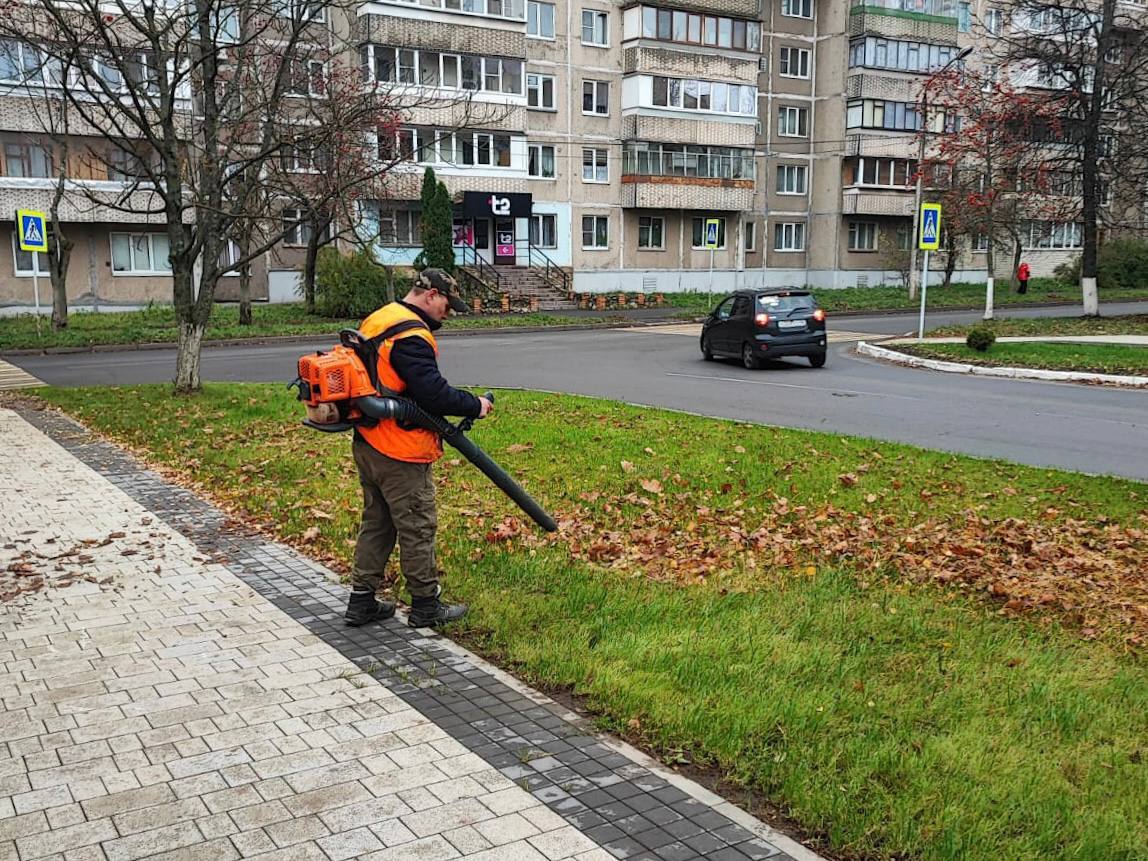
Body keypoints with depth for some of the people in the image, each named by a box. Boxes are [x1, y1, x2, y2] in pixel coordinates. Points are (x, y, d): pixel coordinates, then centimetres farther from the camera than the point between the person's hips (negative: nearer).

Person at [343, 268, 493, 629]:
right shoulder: (411, 336, -20)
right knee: (418, 528, 3)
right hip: (400, 454, -10)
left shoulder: (377, 321, 13)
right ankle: (426, 606, 14)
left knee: (377, 522, 18)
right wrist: (474, 406, -11)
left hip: (368, 446, 10)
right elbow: (433, 392, -26)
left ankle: (361, 601, 24)